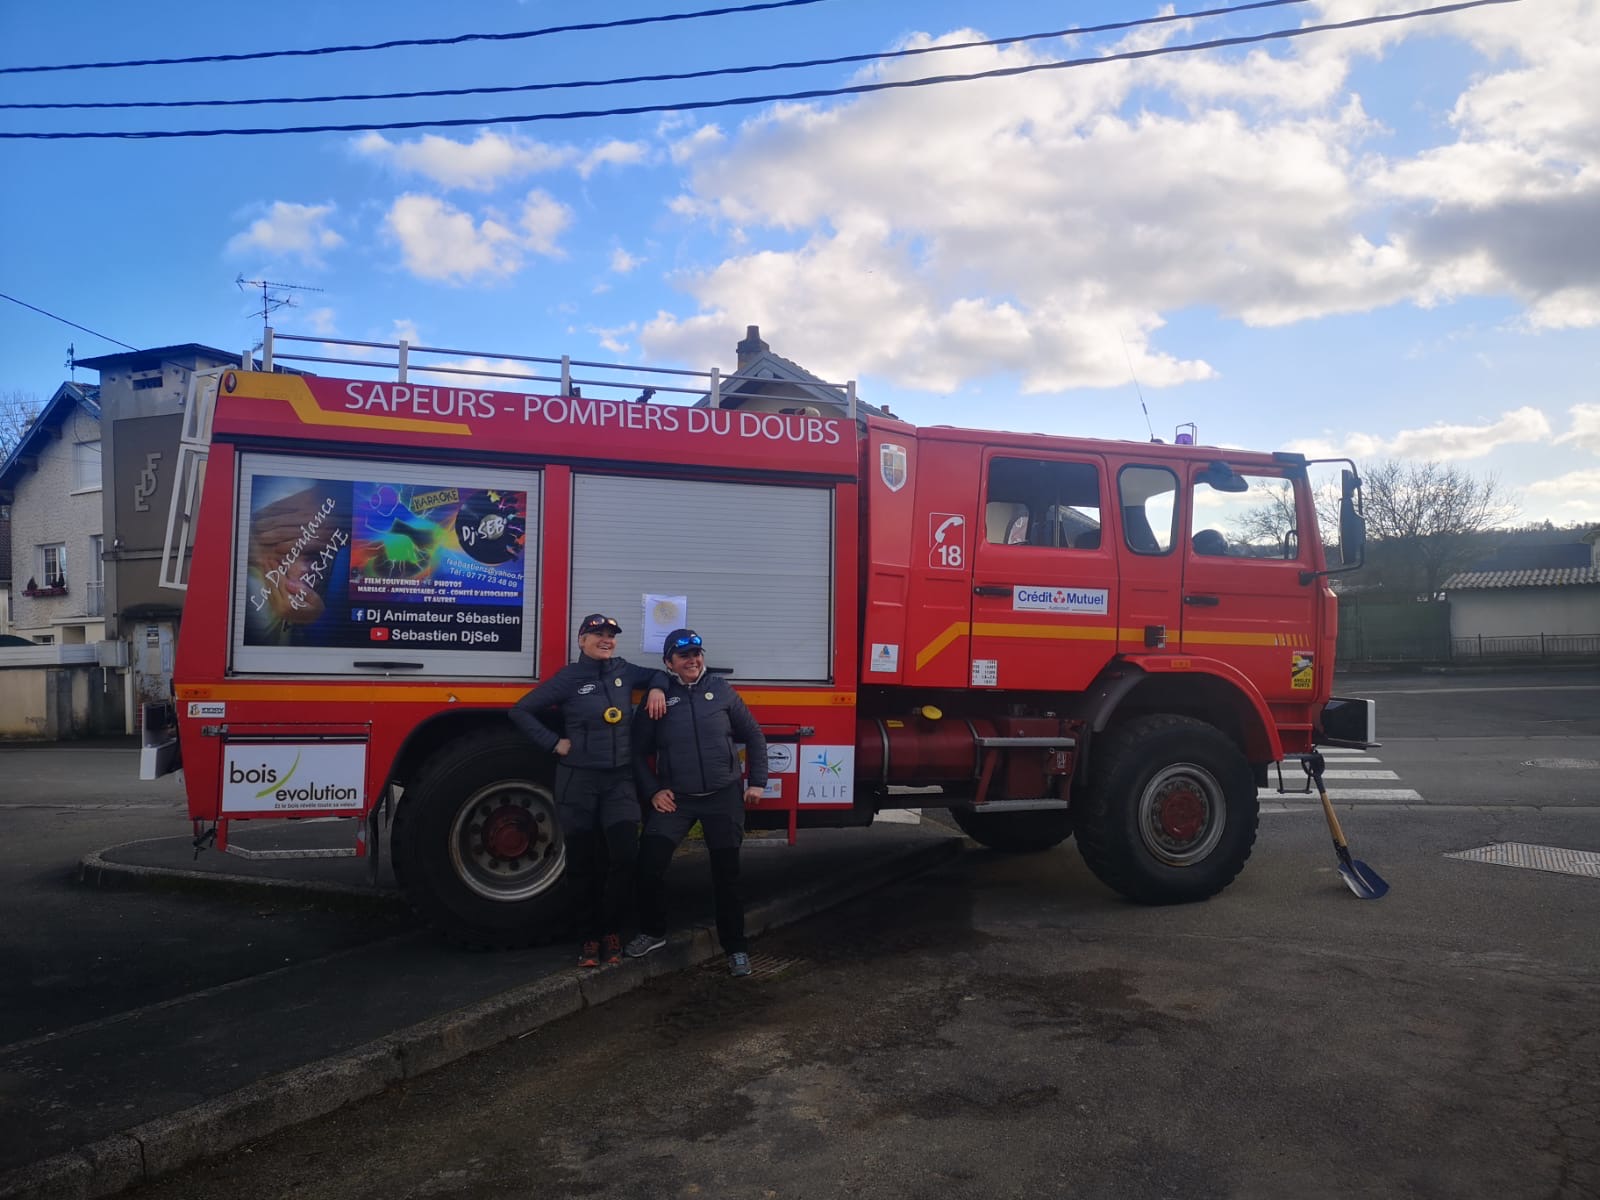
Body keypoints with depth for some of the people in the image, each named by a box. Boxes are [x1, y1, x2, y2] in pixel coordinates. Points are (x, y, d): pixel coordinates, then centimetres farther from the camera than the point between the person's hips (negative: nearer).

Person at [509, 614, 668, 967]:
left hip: (619, 781, 2)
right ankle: (591, 936, 19)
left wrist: (657, 689, 4)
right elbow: (521, 712, 0)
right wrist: (554, 742, -7)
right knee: (582, 863, 4)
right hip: (578, 782, -2)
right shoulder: (568, 678, -4)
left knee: (624, 856, -10)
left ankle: (611, 931, 8)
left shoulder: (624, 671, 7)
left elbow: (657, 674, 26)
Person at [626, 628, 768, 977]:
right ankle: (652, 932, 13)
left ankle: (735, 947, 19)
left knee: (726, 873, 6)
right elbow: (639, 750, 4)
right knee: (649, 862, -11)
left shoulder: (721, 690, 2)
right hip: (675, 798, 0)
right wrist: (653, 791, -6)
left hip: (723, 796, 0)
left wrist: (757, 782, 4)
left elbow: (754, 736, 9)